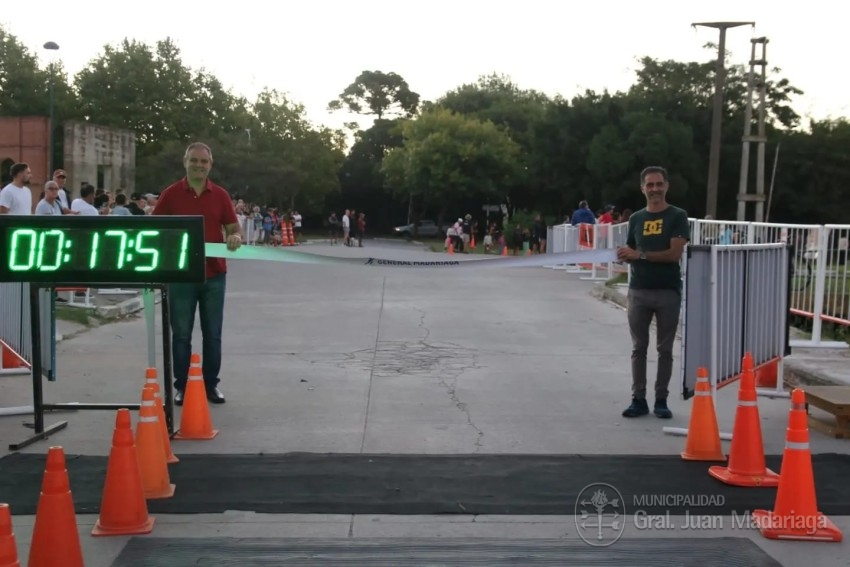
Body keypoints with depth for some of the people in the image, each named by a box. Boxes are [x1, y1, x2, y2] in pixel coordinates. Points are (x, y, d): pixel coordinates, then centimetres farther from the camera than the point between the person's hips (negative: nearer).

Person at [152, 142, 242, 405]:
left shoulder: (221, 195, 5)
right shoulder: (171, 194, 0)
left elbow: (234, 228, 7)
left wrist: (235, 238, -15)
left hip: (214, 274, 2)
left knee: (212, 334, 7)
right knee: (181, 334, 4)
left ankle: (211, 384, 18)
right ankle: (182, 386, 14)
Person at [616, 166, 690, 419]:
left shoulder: (677, 216, -1)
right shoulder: (636, 219, 11)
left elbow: (675, 253, -12)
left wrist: (640, 254, -14)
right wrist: (625, 256, -10)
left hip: (668, 291, -3)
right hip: (639, 291, 3)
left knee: (665, 349, 5)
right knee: (639, 348, 5)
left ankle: (661, 400, 13)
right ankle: (638, 399, 11)